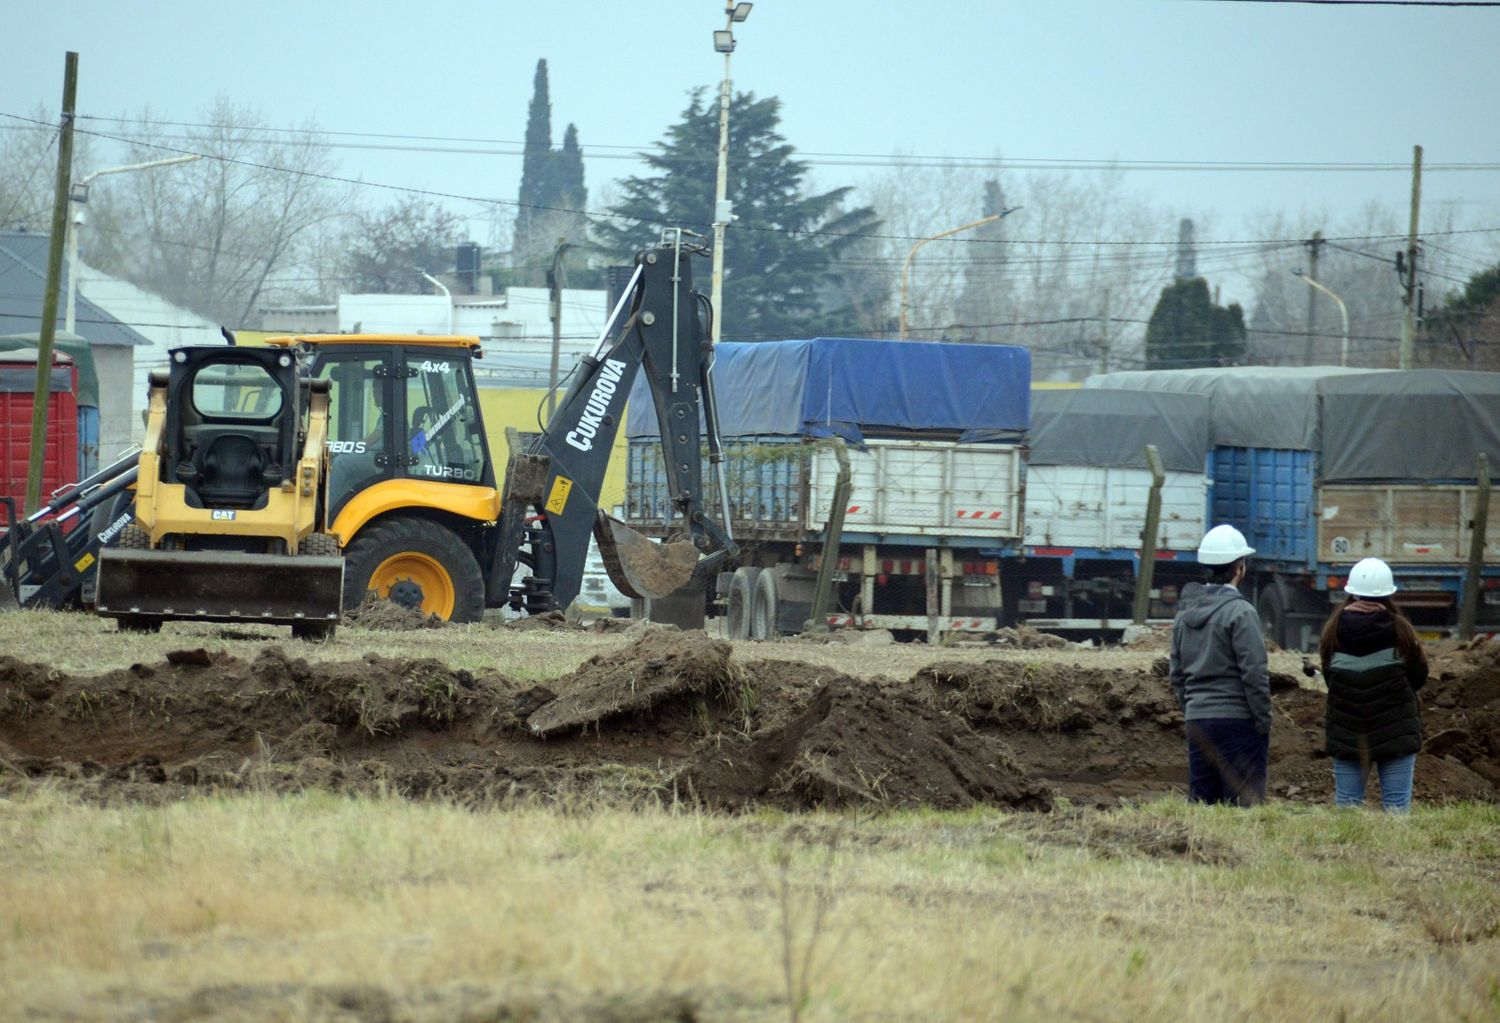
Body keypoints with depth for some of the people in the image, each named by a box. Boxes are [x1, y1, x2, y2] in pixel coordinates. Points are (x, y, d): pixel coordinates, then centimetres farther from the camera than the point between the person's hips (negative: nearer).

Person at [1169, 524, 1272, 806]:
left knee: (1199, 801, 10)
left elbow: (1176, 673, 17)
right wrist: (1263, 722, -8)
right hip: (1237, 719, -7)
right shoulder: (1240, 613, -11)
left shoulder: (1186, 612, 12)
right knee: (1242, 803, -6)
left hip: (1197, 720, 7)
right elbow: (1255, 672, -14)